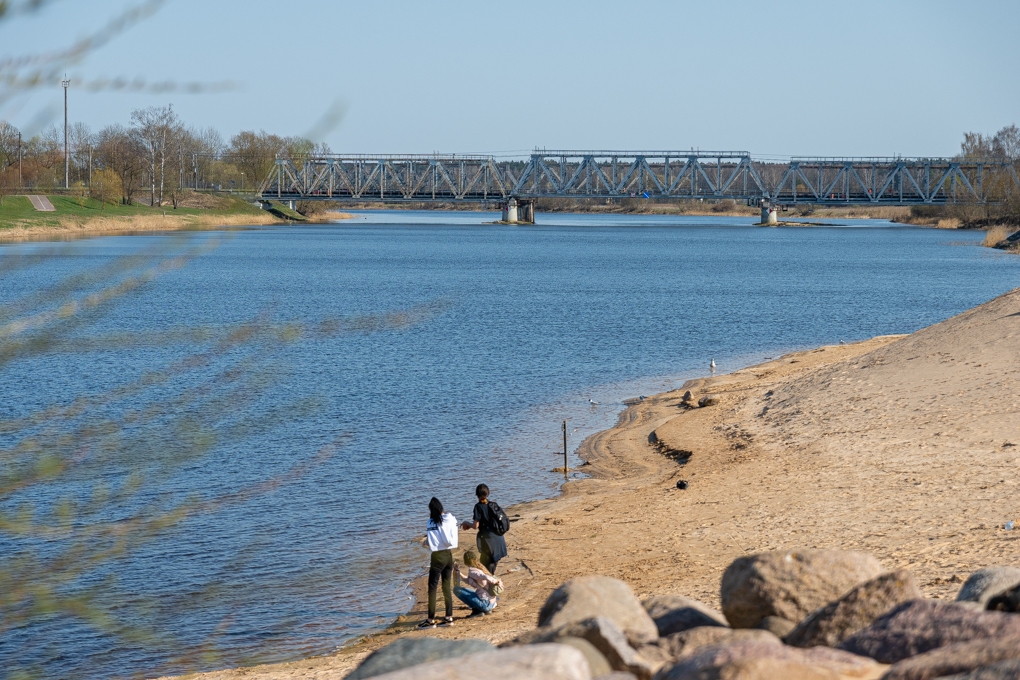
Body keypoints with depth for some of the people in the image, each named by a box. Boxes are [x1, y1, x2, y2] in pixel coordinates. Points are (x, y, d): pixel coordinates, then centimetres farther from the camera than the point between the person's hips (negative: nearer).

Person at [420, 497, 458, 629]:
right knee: (447, 587, 13)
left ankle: (431, 620, 0)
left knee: (432, 588, 0)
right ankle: (449, 618, 15)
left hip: (438, 557, -5)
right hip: (449, 555, 5)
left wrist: (428, 541, 13)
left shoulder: (432, 522, -12)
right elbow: (452, 541, 1)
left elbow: (430, 542, -11)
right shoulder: (451, 520, -1)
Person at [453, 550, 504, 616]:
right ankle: (486, 610, 14)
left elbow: (485, 577, -33)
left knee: (457, 589, -8)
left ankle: (477, 610, -7)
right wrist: (459, 574, 30)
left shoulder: (472, 572, -14)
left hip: (485, 603, -9)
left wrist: (496, 582, -21)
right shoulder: (480, 568, 13)